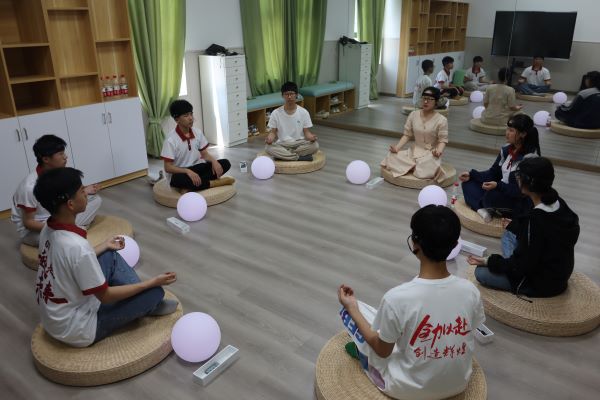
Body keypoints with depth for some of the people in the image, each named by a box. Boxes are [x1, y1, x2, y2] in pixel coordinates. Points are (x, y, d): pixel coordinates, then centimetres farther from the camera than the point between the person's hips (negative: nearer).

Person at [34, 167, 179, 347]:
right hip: (78, 329, -8)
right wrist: (153, 282, -14)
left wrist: (105, 246, 21)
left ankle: (142, 300, 16)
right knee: (155, 291, -7)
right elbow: (106, 296, -22)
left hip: (53, 319, 8)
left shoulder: (48, 231, -6)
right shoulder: (77, 246, -33)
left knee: (111, 256, 13)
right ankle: (146, 304, 26)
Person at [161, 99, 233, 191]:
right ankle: (215, 183, -23)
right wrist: (188, 171, -33)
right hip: (180, 173, -6)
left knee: (225, 163, -11)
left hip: (195, 169, 6)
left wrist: (214, 161, -17)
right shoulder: (171, 140, -17)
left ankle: (194, 184, -22)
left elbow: (205, 154, 7)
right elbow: (168, 167, -18)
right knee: (180, 179, -42)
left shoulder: (197, 133, -1)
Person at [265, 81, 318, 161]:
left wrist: (311, 137, -22)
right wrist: (269, 138, -21)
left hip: (299, 144, 1)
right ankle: (302, 156, -25)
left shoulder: (303, 112, 0)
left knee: (315, 146, -30)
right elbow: (273, 132, 3)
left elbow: (306, 131, 2)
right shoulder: (276, 113, -1)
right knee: (268, 148, -32)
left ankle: (281, 155, -21)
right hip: (282, 145, 0)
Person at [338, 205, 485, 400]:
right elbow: (469, 331, 3)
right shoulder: (470, 290, -18)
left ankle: (364, 352, 37)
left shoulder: (397, 297, -31)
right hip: (458, 384, 4)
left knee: (357, 308, 10)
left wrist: (352, 309, -4)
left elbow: (383, 351, -15)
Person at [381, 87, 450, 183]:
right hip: (414, 151, 4)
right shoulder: (413, 114, 2)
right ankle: (417, 167, -10)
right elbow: (407, 135, 3)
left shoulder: (441, 120, -8)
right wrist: (397, 147, -14)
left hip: (430, 154, -3)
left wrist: (439, 150, -32)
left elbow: (443, 140, -9)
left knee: (425, 172, -37)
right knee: (391, 157, -22)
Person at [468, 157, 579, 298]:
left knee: (480, 272, -5)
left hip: (542, 284, -8)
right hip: (559, 273, 8)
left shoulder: (535, 220, -32)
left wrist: (488, 261, -13)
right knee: (509, 234, 16)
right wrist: (516, 225, 15)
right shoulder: (559, 204, -7)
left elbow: (523, 266, -24)